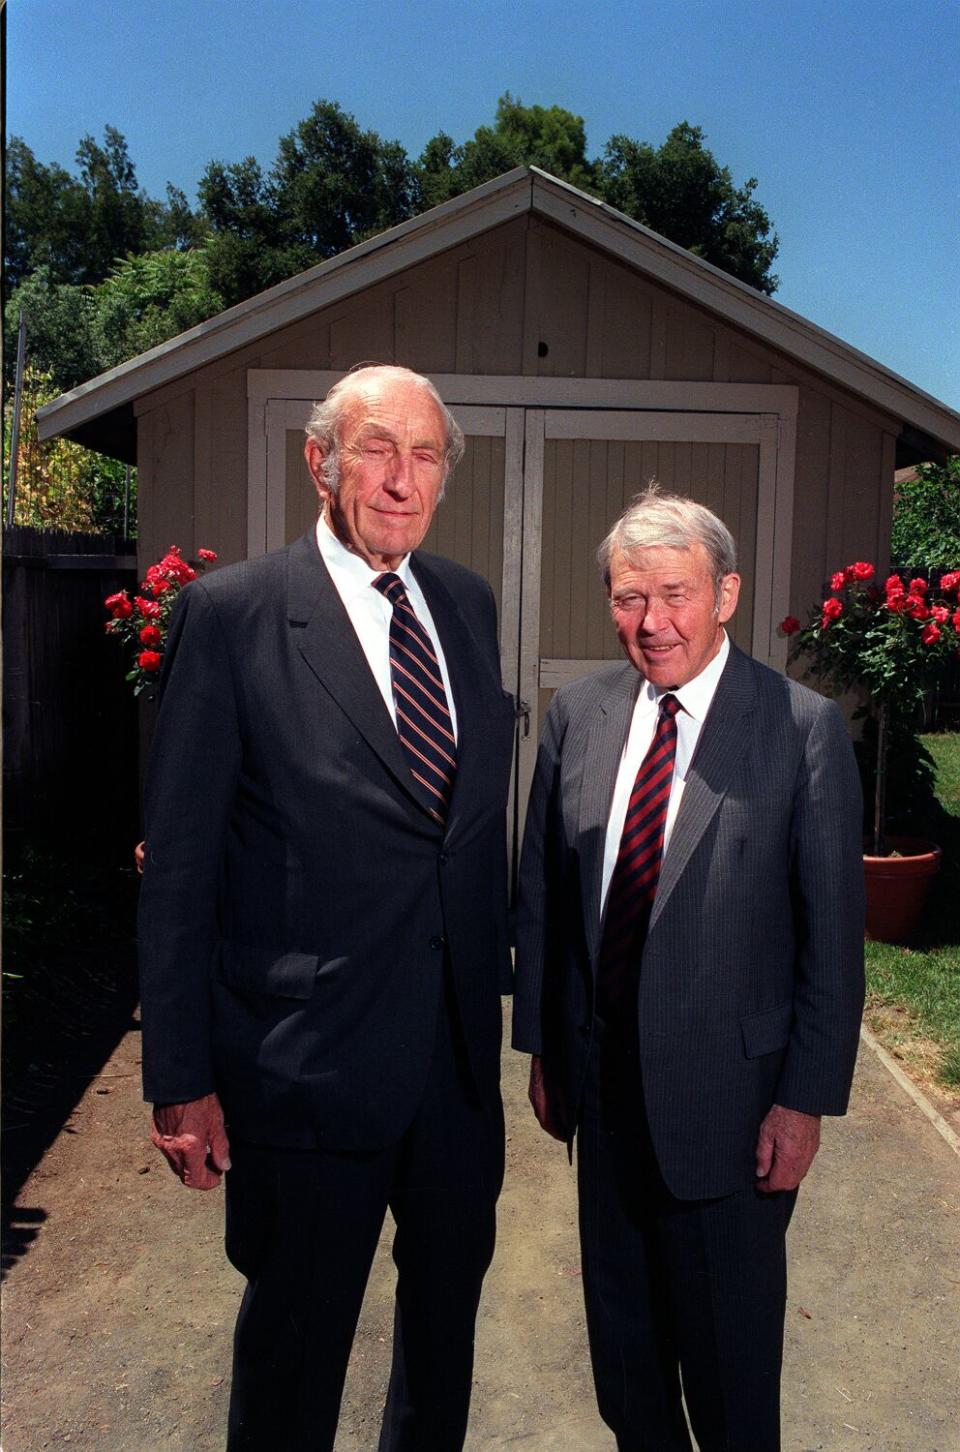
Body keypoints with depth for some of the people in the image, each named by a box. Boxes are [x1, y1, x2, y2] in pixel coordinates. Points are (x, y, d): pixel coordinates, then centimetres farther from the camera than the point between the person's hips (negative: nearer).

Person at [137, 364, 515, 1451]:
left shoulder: (467, 603, 5)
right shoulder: (231, 613, -13)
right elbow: (178, 864, -12)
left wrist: (494, 979, 12)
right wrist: (179, 1079, -11)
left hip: (460, 1042, 6)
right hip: (312, 1059, -5)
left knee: (451, 1294, 26)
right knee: (297, 1333, 16)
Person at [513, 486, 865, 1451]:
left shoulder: (803, 728, -13)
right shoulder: (576, 713, -1)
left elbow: (833, 929, -9)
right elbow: (538, 891, 4)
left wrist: (808, 1098, -8)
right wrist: (542, 1044, 7)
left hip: (729, 1090, -4)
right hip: (601, 1076, 4)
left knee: (729, 1350, 15)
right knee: (621, 1330, 23)